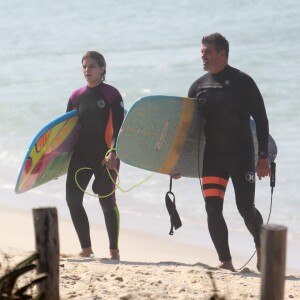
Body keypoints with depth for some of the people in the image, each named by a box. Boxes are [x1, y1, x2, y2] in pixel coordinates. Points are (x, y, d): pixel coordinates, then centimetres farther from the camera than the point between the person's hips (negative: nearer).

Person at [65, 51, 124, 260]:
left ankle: (114, 251, 10)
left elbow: (119, 128, -10)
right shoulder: (77, 97, 11)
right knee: (73, 199, -4)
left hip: (104, 156, -5)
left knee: (107, 202, -3)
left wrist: (113, 153, -21)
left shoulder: (111, 95, -4)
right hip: (81, 154, 5)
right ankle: (86, 249, 5)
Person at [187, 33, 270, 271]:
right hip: (212, 156, 4)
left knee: (246, 208, -7)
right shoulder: (199, 86, 8)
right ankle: (225, 262, 2)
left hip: (241, 155, -4)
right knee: (213, 210, -6)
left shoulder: (242, 82, -6)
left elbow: (261, 120, -6)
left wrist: (264, 156, -12)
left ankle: (261, 246, 22)